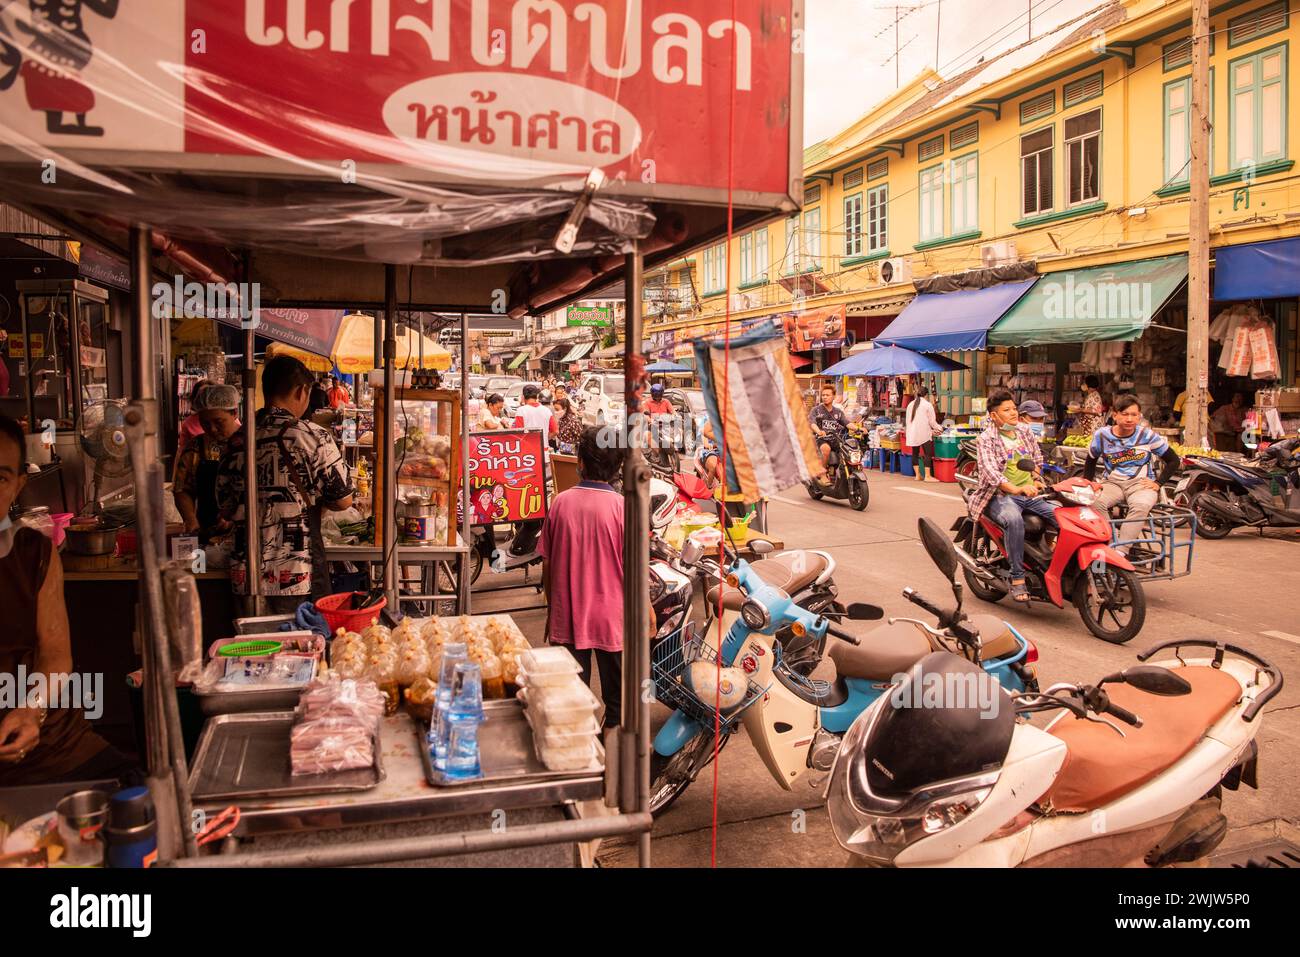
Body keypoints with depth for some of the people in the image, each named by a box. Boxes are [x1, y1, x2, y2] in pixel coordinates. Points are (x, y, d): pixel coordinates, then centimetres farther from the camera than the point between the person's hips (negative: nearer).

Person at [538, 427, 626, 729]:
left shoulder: (560, 502, -5)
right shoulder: (622, 506, -13)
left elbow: (547, 563, 2)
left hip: (566, 620, 2)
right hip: (612, 621, -2)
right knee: (617, 704, 12)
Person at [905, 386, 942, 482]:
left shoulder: (910, 404, 14)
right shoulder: (928, 405, -4)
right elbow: (932, 421, -3)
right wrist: (939, 428, 14)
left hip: (912, 434, 6)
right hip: (924, 433, -6)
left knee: (915, 453, 11)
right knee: (928, 453, -3)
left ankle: (918, 475, 13)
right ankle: (928, 476, -6)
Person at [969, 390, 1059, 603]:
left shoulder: (1025, 431, 13)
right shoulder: (986, 440, -7)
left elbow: (1037, 459, 25)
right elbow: (991, 471, -22)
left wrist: (1036, 482, 7)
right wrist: (1016, 489, -37)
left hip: (1031, 493, 6)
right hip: (1001, 496, -6)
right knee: (1013, 519, -38)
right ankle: (1017, 579, -31)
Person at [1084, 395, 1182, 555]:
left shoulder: (1148, 435, 0)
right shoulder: (1102, 435, 4)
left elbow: (1174, 460, 8)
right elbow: (1091, 460, 21)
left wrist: (1158, 483, -2)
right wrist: (1089, 483, 7)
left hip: (1141, 483, -1)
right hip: (1112, 482, 2)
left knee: (1141, 505, -37)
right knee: (1095, 502, -33)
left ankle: (1120, 552, -37)